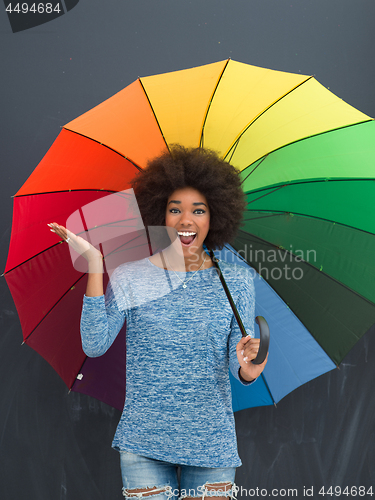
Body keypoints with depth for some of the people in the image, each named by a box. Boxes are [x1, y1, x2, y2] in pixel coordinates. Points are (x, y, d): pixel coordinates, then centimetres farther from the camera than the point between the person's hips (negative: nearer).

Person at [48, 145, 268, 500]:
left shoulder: (236, 281, 2)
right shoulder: (129, 278, -1)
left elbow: (240, 360, 0)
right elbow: (94, 345, -12)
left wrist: (247, 370, -24)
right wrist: (94, 266, -17)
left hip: (212, 442, 1)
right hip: (144, 444, -1)